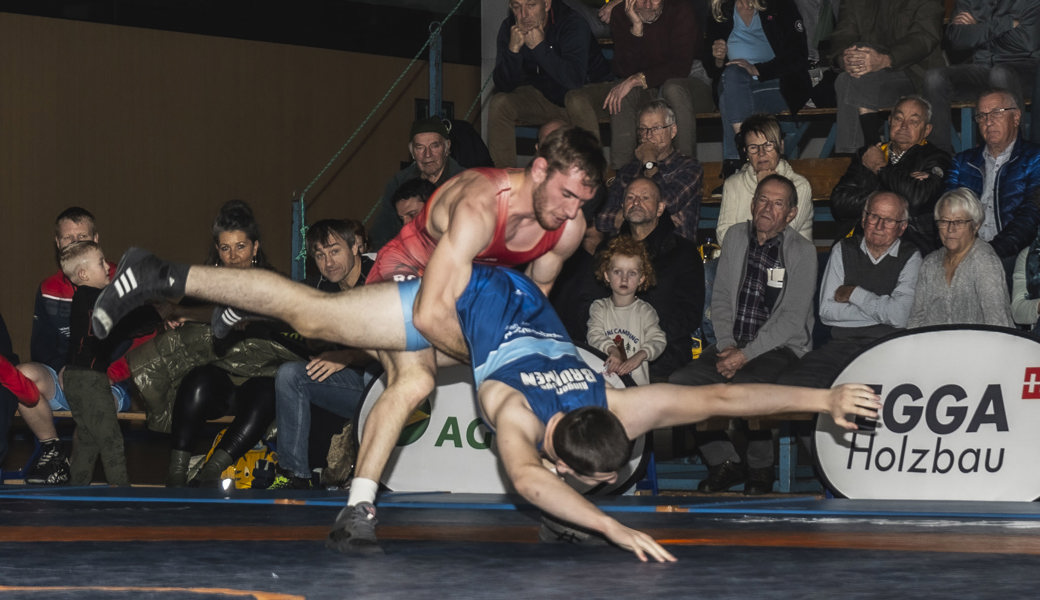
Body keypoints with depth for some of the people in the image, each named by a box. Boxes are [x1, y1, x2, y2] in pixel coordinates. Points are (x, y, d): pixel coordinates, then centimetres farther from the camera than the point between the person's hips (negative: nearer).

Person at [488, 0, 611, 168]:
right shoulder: (509, 28, -11)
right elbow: (503, 86, -14)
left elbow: (575, 80, -37)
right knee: (499, 104, -17)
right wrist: (513, 48, -30)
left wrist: (539, 46, -35)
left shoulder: (573, 23, -25)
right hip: (544, 96, 4)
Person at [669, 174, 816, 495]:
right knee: (680, 383, -20)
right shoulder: (736, 237, 11)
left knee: (743, 385, -36)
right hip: (733, 345, 5)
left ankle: (760, 470, -13)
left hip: (781, 348, -5)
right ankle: (724, 463, -8)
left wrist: (746, 354, -18)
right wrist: (726, 346, -5)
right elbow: (721, 297, 12)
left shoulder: (802, 252, -4)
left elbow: (792, 318, -10)